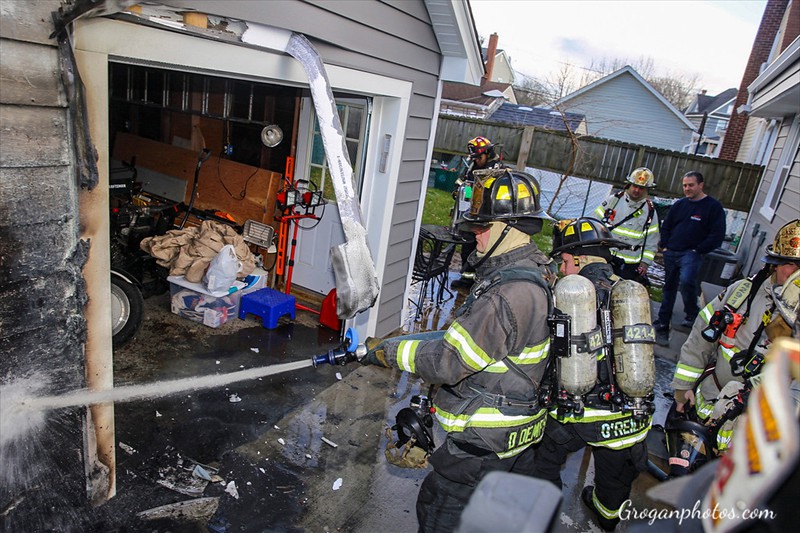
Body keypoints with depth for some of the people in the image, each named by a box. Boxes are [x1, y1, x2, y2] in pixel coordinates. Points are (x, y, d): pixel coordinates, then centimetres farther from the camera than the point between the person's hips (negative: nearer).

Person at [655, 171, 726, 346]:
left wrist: (698, 250, -11)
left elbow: (717, 235, -6)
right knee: (668, 289, 11)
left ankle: (692, 314, -8)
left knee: (686, 280, -31)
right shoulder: (679, 205, 14)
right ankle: (662, 327, 20)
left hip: (691, 253, -5)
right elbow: (666, 227, 21)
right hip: (671, 253, 5)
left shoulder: (713, 206, -1)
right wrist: (664, 246, 8)